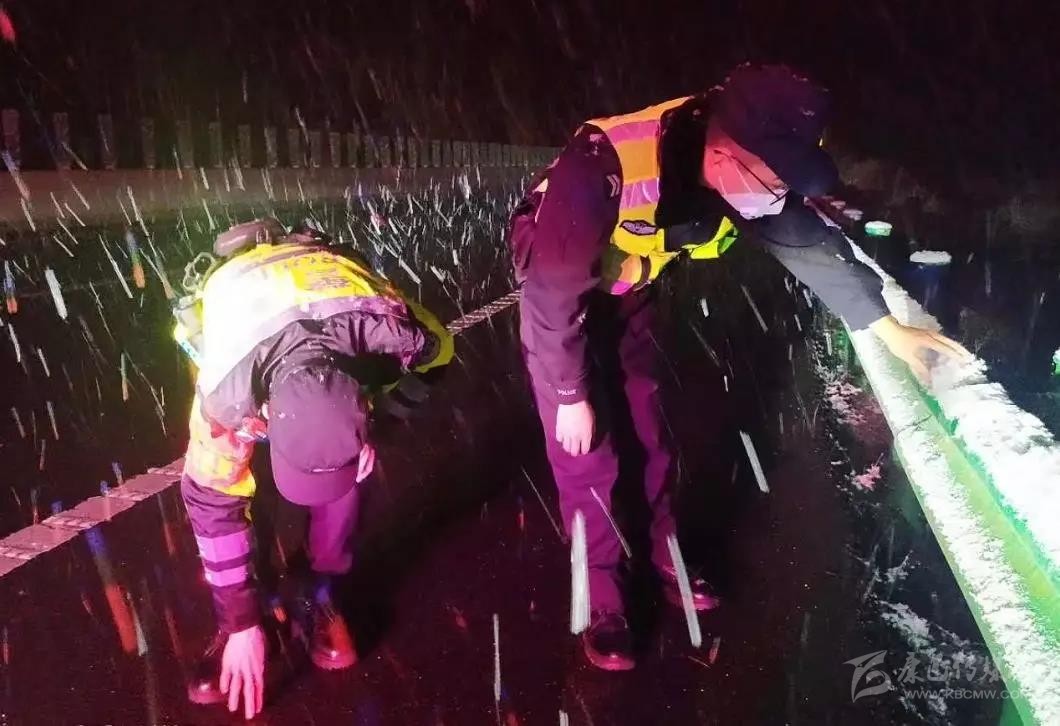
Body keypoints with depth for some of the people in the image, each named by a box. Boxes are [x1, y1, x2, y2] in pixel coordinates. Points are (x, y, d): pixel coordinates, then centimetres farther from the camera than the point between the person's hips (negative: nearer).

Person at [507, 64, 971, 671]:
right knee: (585, 452, -3)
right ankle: (603, 604, 15)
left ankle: (667, 564, 32)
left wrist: (887, 327, 1)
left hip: (628, 285, 6)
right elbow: (556, 294, -32)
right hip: (555, 285, -5)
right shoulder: (604, 170, -43)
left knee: (652, 430, 12)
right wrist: (571, 396, -20)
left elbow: (808, 241, -6)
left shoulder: (749, 170, -22)